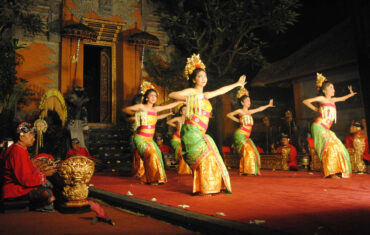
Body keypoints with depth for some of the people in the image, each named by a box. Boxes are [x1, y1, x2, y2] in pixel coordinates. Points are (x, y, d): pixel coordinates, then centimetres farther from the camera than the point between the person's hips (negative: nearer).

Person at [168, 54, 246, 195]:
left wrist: (237, 84, 41)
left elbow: (221, 91, 32)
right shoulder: (191, 92, 0)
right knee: (205, 156, -11)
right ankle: (204, 188, -2)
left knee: (209, 157, 3)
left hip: (200, 133, 7)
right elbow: (171, 95, -6)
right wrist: (189, 98, -11)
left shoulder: (205, 95, 20)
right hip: (191, 131, -7)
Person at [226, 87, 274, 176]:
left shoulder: (249, 112, 18)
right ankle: (246, 170, -12)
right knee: (247, 151, -17)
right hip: (240, 134, -7)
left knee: (252, 152, 2)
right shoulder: (240, 111, 0)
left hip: (246, 136, 7)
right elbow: (228, 115, 6)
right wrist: (238, 121, 5)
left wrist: (269, 105, 37)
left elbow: (259, 109, 30)